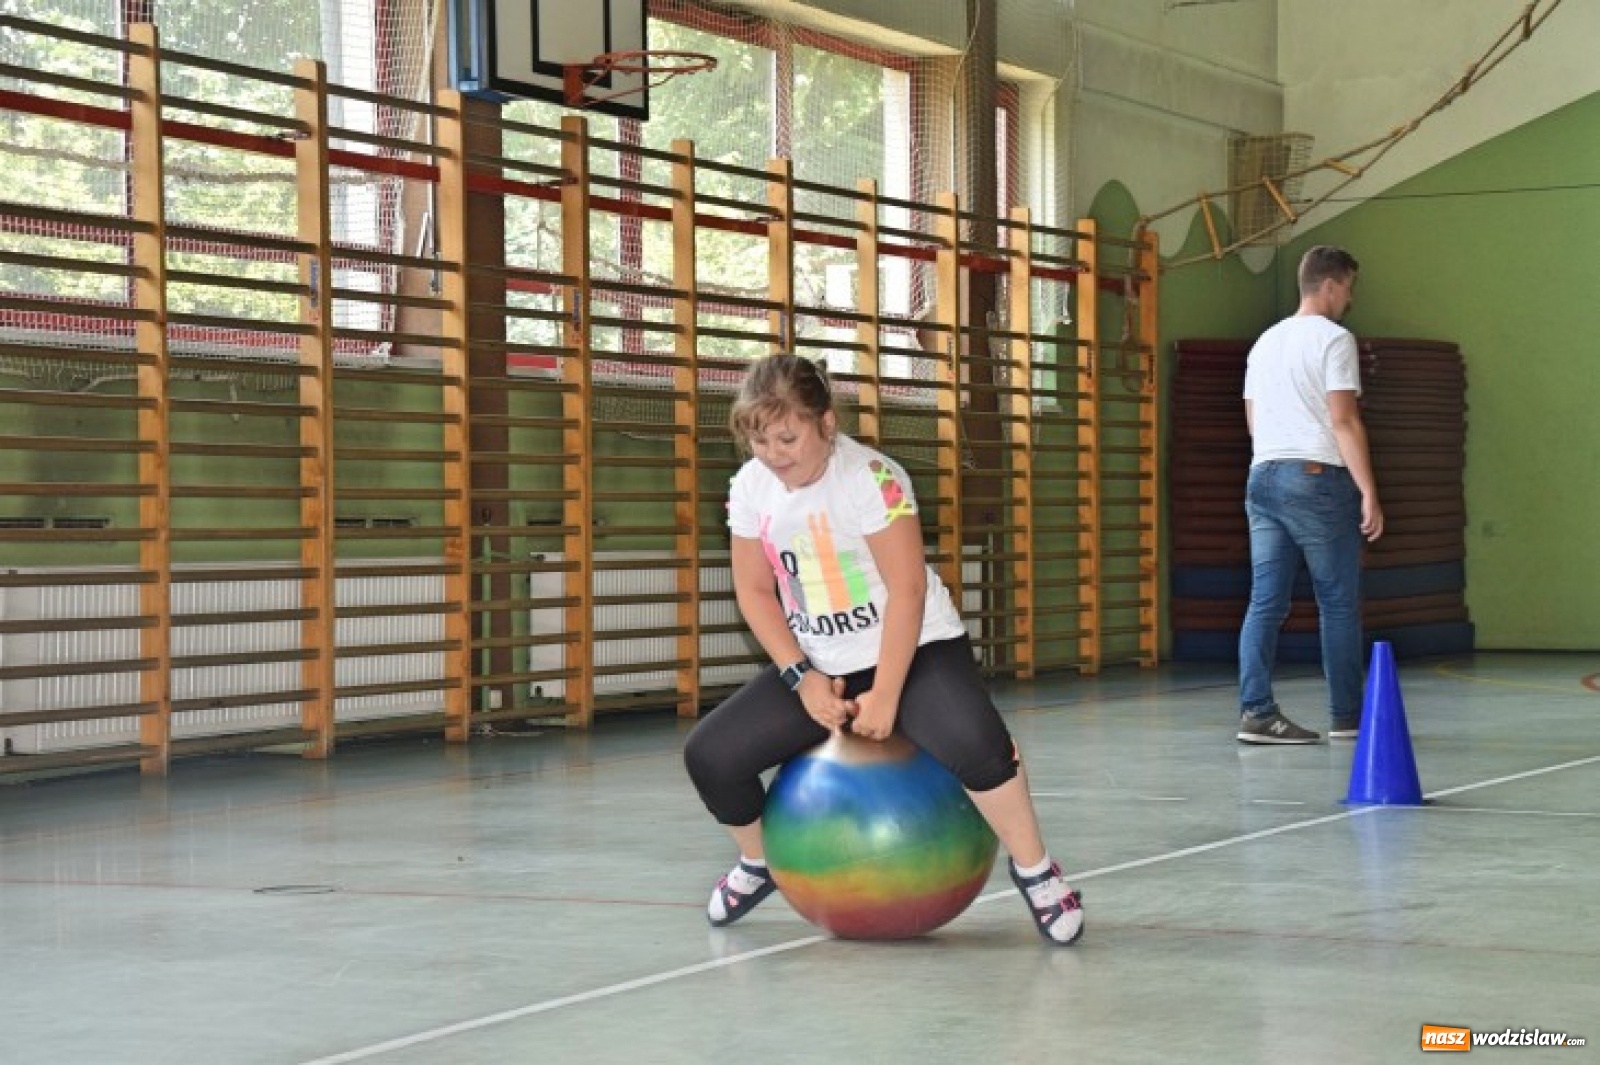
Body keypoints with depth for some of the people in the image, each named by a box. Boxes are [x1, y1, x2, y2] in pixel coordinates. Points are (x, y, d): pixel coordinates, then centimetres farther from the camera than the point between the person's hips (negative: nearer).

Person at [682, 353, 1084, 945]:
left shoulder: (872, 478, -20)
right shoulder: (749, 487, -4)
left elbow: (907, 589, -20)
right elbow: (754, 590, 3)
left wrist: (884, 698, -20)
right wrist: (802, 678, -9)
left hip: (915, 649, -5)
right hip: (818, 666, 5)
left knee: (974, 744, -35)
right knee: (709, 756, -9)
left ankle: (1034, 871, -10)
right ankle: (758, 863, 21)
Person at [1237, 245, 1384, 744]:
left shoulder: (1265, 342, 18)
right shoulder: (1333, 339, -6)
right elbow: (1344, 421, -12)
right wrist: (1369, 493, -12)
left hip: (1263, 477, 7)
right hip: (1317, 478, -7)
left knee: (1266, 601, 2)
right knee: (1338, 603, 3)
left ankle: (1256, 711, -5)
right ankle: (1346, 717, 8)